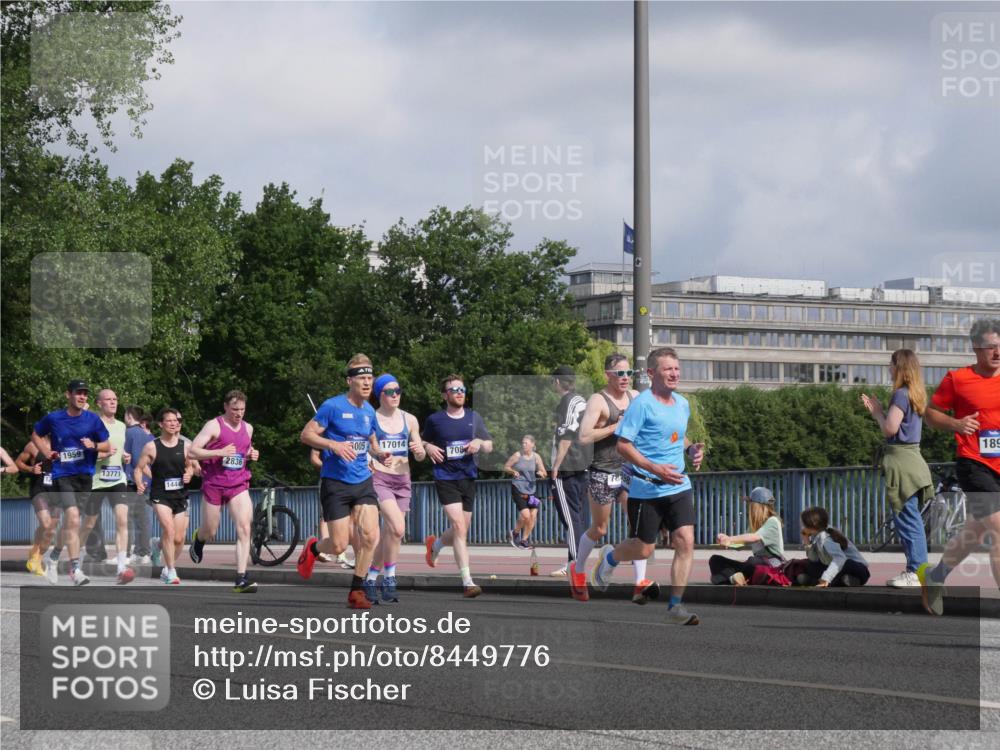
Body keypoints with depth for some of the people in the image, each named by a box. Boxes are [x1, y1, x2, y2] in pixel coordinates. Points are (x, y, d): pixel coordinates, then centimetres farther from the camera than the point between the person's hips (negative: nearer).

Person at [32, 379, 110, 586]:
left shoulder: (93, 419, 2)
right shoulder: (53, 419, 0)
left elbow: (107, 446, 7)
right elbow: (36, 435, 17)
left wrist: (94, 445, -13)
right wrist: (48, 452, 3)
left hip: (85, 476, 3)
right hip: (62, 475, -3)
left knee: (70, 522, 12)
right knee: (73, 519, -18)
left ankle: (54, 557, 36)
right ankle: (75, 569, -16)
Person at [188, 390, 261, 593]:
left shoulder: (248, 428, 10)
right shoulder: (214, 426, -7)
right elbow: (192, 450, -12)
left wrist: (252, 455, 4)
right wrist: (219, 452, -24)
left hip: (239, 485, 3)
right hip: (214, 483, -3)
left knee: (244, 529, -15)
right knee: (210, 532, 10)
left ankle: (241, 578, -17)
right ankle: (198, 538, 50)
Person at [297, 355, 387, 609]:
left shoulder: (369, 411, 10)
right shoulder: (332, 406, -9)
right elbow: (306, 435, -9)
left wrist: (380, 453, 3)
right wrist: (335, 445, -23)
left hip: (363, 482, 5)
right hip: (335, 483, -5)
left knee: (370, 535, -12)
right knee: (339, 546, -4)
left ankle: (356, 591, 3)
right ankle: (313, 547, 32)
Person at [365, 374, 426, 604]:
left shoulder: (409, 420, 10)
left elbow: (420, 456, 15)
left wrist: (419, 451, -8)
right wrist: (372, 458, -18)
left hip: (402, 481, 5)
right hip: (379, 478, -5)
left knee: (387, 535, 7)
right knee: (397, 527, -23)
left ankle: (371, 581, 20)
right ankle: (389, 579, -10)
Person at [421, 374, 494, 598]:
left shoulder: (474, 418, 9)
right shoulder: (435, 420, 2)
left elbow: (489, 447, 13)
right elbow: (424, 442, 17)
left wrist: (479, 443, -9)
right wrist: (428, 448, -6)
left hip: (468, 478, 4)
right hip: (445, 478, -4)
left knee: (462, 531, 12)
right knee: (459, 527, -17)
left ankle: (434, 544, 46)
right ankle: (467, 582, -19)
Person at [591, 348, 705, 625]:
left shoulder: (682, 404, 10)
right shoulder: (642, 404, -13)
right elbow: (623, 445, -16)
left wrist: (691, 449, 4)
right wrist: (656, 469, -25)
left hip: (678, 486, 6)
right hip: (646, 488, -5)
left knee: (686, 541, -9)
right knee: (643, 550, 4)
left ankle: (675, 606, -2)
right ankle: (609, 557, 38)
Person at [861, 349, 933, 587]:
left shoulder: (901, 394, -14)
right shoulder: (915, 395, 15)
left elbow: (890, 428, -19)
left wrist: (878, 411, -2)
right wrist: (875, 411, 13)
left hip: (901, 460, -10)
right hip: (911, 458, 10)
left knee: (906, 518, -7)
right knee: (912, 519, 13)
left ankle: (916, 572, -8)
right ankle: (916, 569, 17)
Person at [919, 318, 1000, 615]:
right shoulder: (958, 379, -3)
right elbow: (930, 412, 5)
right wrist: (955, 424, -13)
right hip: (974, 465, -5)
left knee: (974, 532, 19)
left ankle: (933, 577, 41)